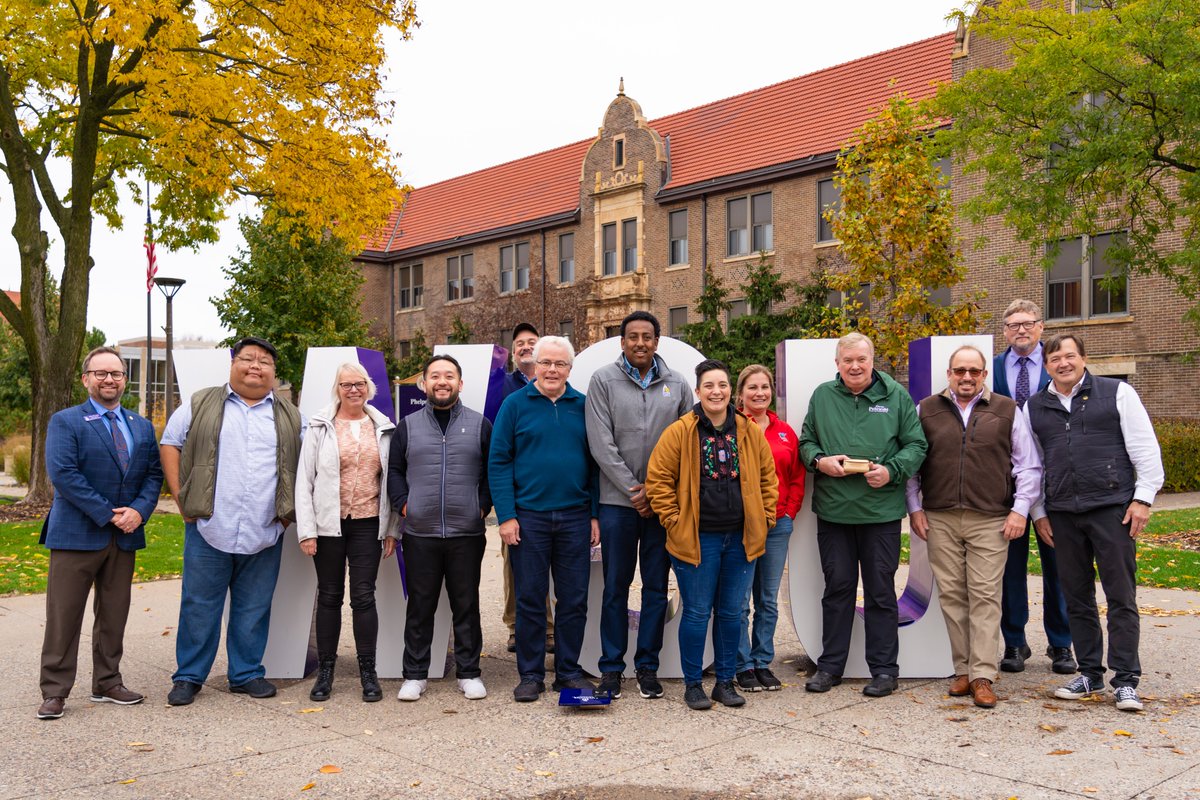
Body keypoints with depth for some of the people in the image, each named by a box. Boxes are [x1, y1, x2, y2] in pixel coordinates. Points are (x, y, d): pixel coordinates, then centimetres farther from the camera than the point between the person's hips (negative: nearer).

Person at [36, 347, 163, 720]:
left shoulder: (143, 427, 13)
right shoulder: (65, 422, -2)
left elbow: (154, 473, 9)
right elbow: (62, 473, -14)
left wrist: (139, 510, -10)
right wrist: (107, 514, -17)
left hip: (125, 535, 5)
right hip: (77, 535, -5)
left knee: (114, 615, 12)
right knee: (64, 616, 1)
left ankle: (108, 683, 22)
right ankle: (55, 692, 9)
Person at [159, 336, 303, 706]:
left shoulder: (290, 418, 10)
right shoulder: (201, 405, 6)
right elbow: (170, 444, 7)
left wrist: (290, 511, 5)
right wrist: (181, 496, -1)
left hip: (264, 535, 2)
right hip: (209, 529, -1)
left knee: (254, 609, 9)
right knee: (199, 606, 5)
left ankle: (247, 674, 21)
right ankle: (188, 676, 17)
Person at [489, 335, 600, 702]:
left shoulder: (583, 406, 7)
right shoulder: (515, 405, 1)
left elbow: (594, 462, 9)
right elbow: (498, 462, -2)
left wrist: (595, 514, 3)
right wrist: (506, 516, -9)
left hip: (575, 517, 2)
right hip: (528, 516, -2)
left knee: (574, 600, 7)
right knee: (529, 599, 5)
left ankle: (569, 671, 21)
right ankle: (530, 675, 17)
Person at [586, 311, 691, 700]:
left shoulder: (677, 385, 6)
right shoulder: (603, 380, 0)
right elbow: (601, 444, -6)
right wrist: (634, 491, -11)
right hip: (618, 502, -2)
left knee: (656, 588, 8)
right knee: (616, 588, 5)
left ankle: (647, 666, 19)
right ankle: (611, 667, 16)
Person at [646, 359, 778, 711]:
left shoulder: (750, 433, 5)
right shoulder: (679, 432, -6)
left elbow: (768, 479, 14)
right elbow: (658, 480, -4)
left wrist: (765, 517, 6)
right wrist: (674, 521, -8)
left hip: (740, 538, 4)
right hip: (697, 539, -3)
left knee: (731, 613, 12)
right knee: (697, 613, 4)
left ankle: (726, 681, 25)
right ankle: (693, 685, 17)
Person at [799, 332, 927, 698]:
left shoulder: (896, 396, 2)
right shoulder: (822, 396, 7)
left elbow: (916, 445, 3)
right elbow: (806, 441, 13)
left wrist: (892, 470, -13)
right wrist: (819, 460, -8)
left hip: (881, 512, -2)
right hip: (832, 510, 2)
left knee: (881, 591, 6)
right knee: (837, 587, 10)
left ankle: (884, 669, 17)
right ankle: (830, 665, 21)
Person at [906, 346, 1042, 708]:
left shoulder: (1007, 411, 7)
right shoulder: (926, 410, 9)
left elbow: (1029, 466, 8)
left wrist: (1020, 509, 0)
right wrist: (914, 508, 6)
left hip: (990, 521, -1)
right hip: (940, 519, 1)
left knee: (985, 596, -4)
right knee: (952, 595, 3)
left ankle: (982, 677, 0)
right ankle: (962, 670, 13)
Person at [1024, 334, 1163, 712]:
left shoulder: (1117, 393, 2)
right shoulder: (1034, 408, 11)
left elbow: (1145, 449, 0)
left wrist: (1143, 498, -6)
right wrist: (1038, 513, 12)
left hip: (1111, 508, -3)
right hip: (1062, 514, 4)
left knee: (1121, 596, -1)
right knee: (1077, 597, 9)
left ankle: (1125, 680, 6)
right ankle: (1090, 674, 20)